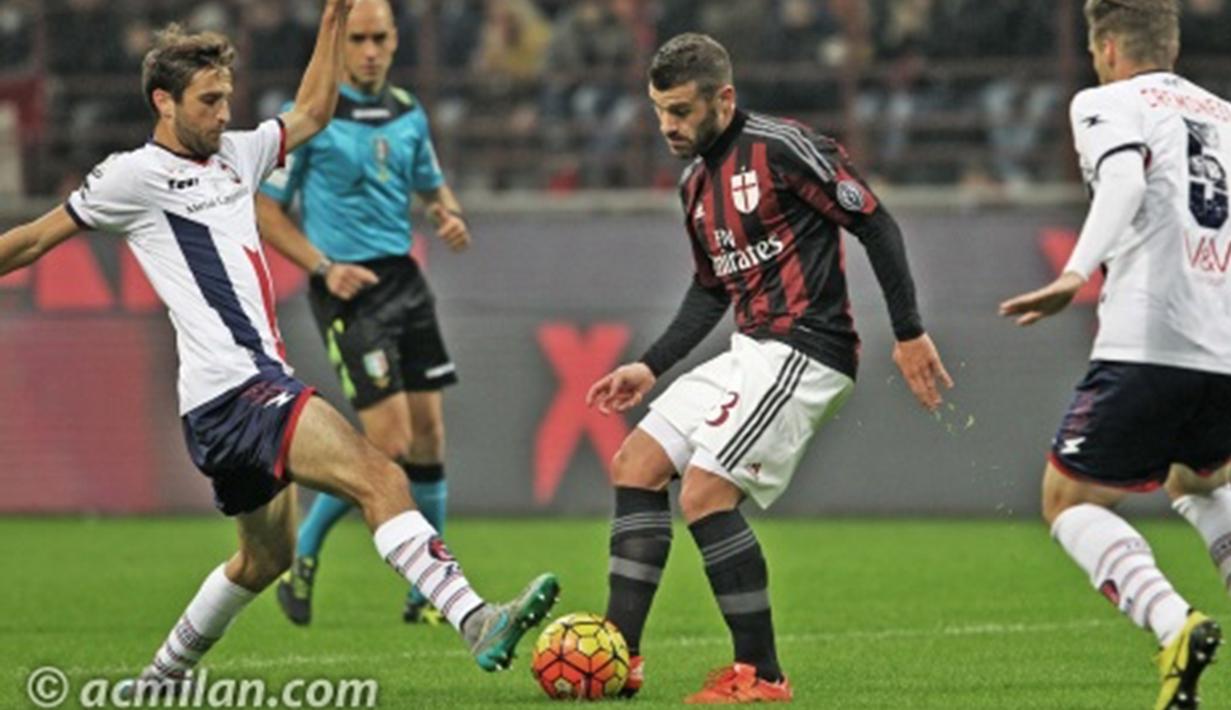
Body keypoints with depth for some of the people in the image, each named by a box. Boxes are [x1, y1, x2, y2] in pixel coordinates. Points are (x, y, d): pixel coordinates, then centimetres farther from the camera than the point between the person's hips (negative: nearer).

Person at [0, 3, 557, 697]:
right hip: (229, 389, -10)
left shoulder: (233, 154, 18)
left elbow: (311, 114, 31)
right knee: (378, 476, -24)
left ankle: (163, 677, 37)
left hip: (261, 385, 10)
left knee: (266, 556, 22)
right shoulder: (137, 176, -3)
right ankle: (477, 622, -36)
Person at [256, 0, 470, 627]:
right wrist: (325, 267, -17)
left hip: (403, 279, 6)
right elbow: (266, 212, -6)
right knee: (390, 443, -14)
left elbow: (431, 186, 25)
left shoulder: (407, 113, 11)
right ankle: (300, 562, 5)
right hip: (348, 291, -6)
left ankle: (427, 594, 14)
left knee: (429, 434, 4)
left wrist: (449, 215, 1)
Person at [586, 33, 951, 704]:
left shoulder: (781, 149, -13)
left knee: (706, 492, -17)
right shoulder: (695, 181, 14)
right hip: (750, 350, 9)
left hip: (803, 351, -9)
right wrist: (651, 366, 18)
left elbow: (874, 223, -11)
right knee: (636, 465, 5)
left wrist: (909, 333, -14)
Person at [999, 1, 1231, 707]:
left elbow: (1125, 176, -16)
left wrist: (1078, 272, -27)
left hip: (1148, 345, -6)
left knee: (1069, 498, 5)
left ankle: (1174, 623, -19)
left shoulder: (1107, 103, 4)